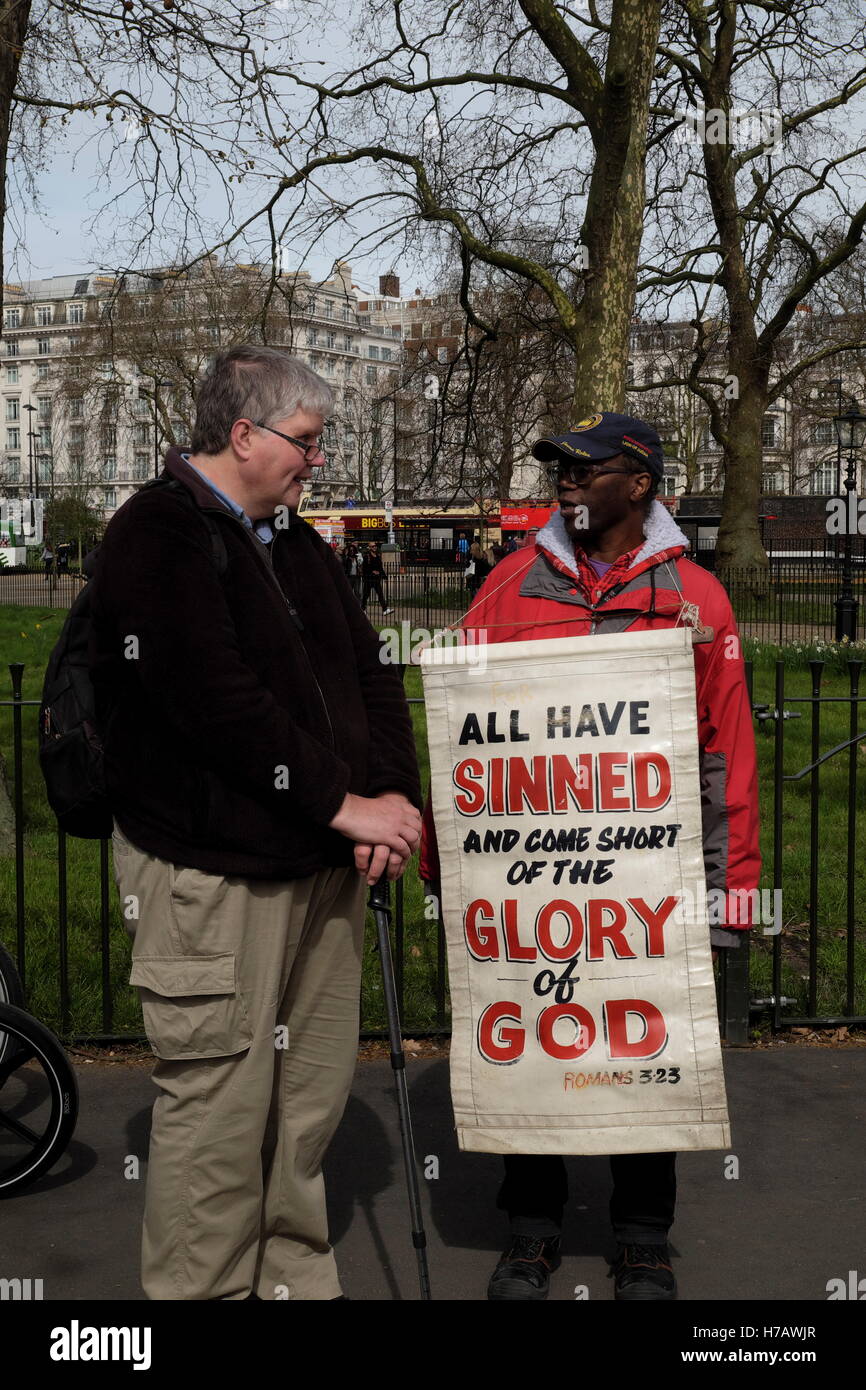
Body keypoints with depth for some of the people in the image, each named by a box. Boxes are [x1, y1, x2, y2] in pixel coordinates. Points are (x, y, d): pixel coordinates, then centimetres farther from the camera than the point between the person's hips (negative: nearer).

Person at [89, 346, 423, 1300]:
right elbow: (220, 703, -21)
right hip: (212, 872, -8)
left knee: (312, 1091, 14)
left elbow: (368, 673, 13)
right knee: (220, 1099, -4)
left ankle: (296, 1277, 27)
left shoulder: (296, 543, 16)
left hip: (323, 863, 8)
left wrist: (390, 796, -4)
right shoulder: (158, 537, -11)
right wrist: (341, 801, -17)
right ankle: (202, 1289, 11)